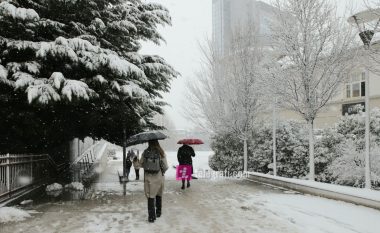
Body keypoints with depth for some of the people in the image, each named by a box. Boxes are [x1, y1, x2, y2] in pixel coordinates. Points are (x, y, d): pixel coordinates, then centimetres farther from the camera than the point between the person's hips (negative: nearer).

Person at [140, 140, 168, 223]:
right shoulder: (161, 153, -11)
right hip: (159, 177, 0)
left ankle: (151, 216, 1)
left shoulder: (145, 152, -6)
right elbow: (166, 166, -7)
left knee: (150, 196, 5)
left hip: (148, 177, 0)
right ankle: (158, 213, 33)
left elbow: (141, 163, 4)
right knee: (159, 195, 19)